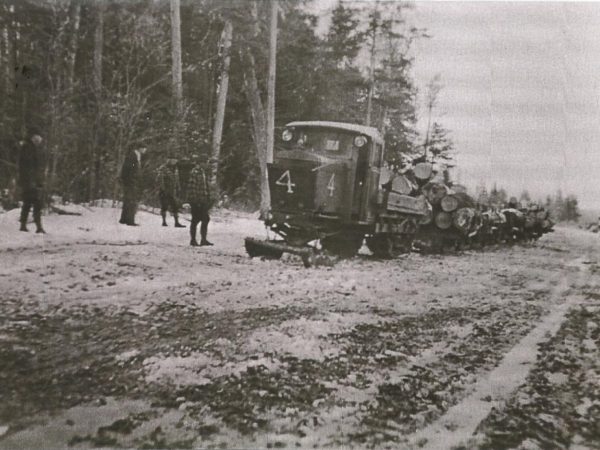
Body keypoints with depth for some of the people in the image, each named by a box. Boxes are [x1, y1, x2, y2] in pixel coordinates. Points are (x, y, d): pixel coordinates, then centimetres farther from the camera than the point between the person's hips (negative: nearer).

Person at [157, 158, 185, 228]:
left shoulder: (175, 170, 12)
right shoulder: (163, 169, -11)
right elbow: (159, 179, -17)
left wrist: (178, 190, 17)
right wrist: (163, 189, -21)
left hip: (172, 192, 6)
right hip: (164, 192, -6)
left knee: (175, 206, 0)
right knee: (164, 206, -1)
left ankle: (177, 222, 1)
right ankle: (164, 221, 10)